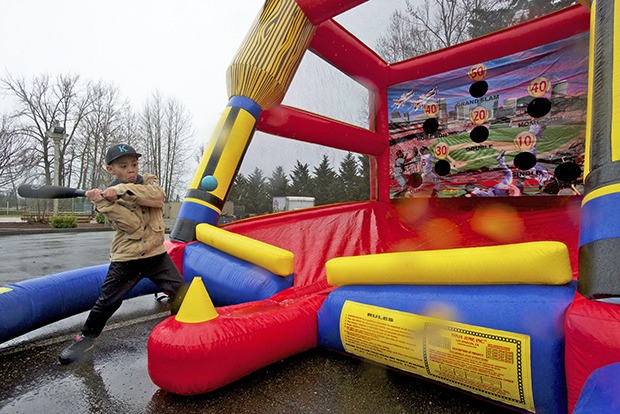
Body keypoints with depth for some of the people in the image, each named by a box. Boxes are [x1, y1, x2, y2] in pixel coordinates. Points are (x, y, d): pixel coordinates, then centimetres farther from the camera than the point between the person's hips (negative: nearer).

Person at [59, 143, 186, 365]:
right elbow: (134, 225, -20)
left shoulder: (149, 181, 3)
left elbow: (158, 196, -23)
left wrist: (123, 190, -29)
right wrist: (102, 201, -28)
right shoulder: (108, 197, -4)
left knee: (180, 291, -2)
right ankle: (85, 338, 30)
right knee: (107, 300, 5)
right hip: (125, 258, -1)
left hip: (156, 254, 2)